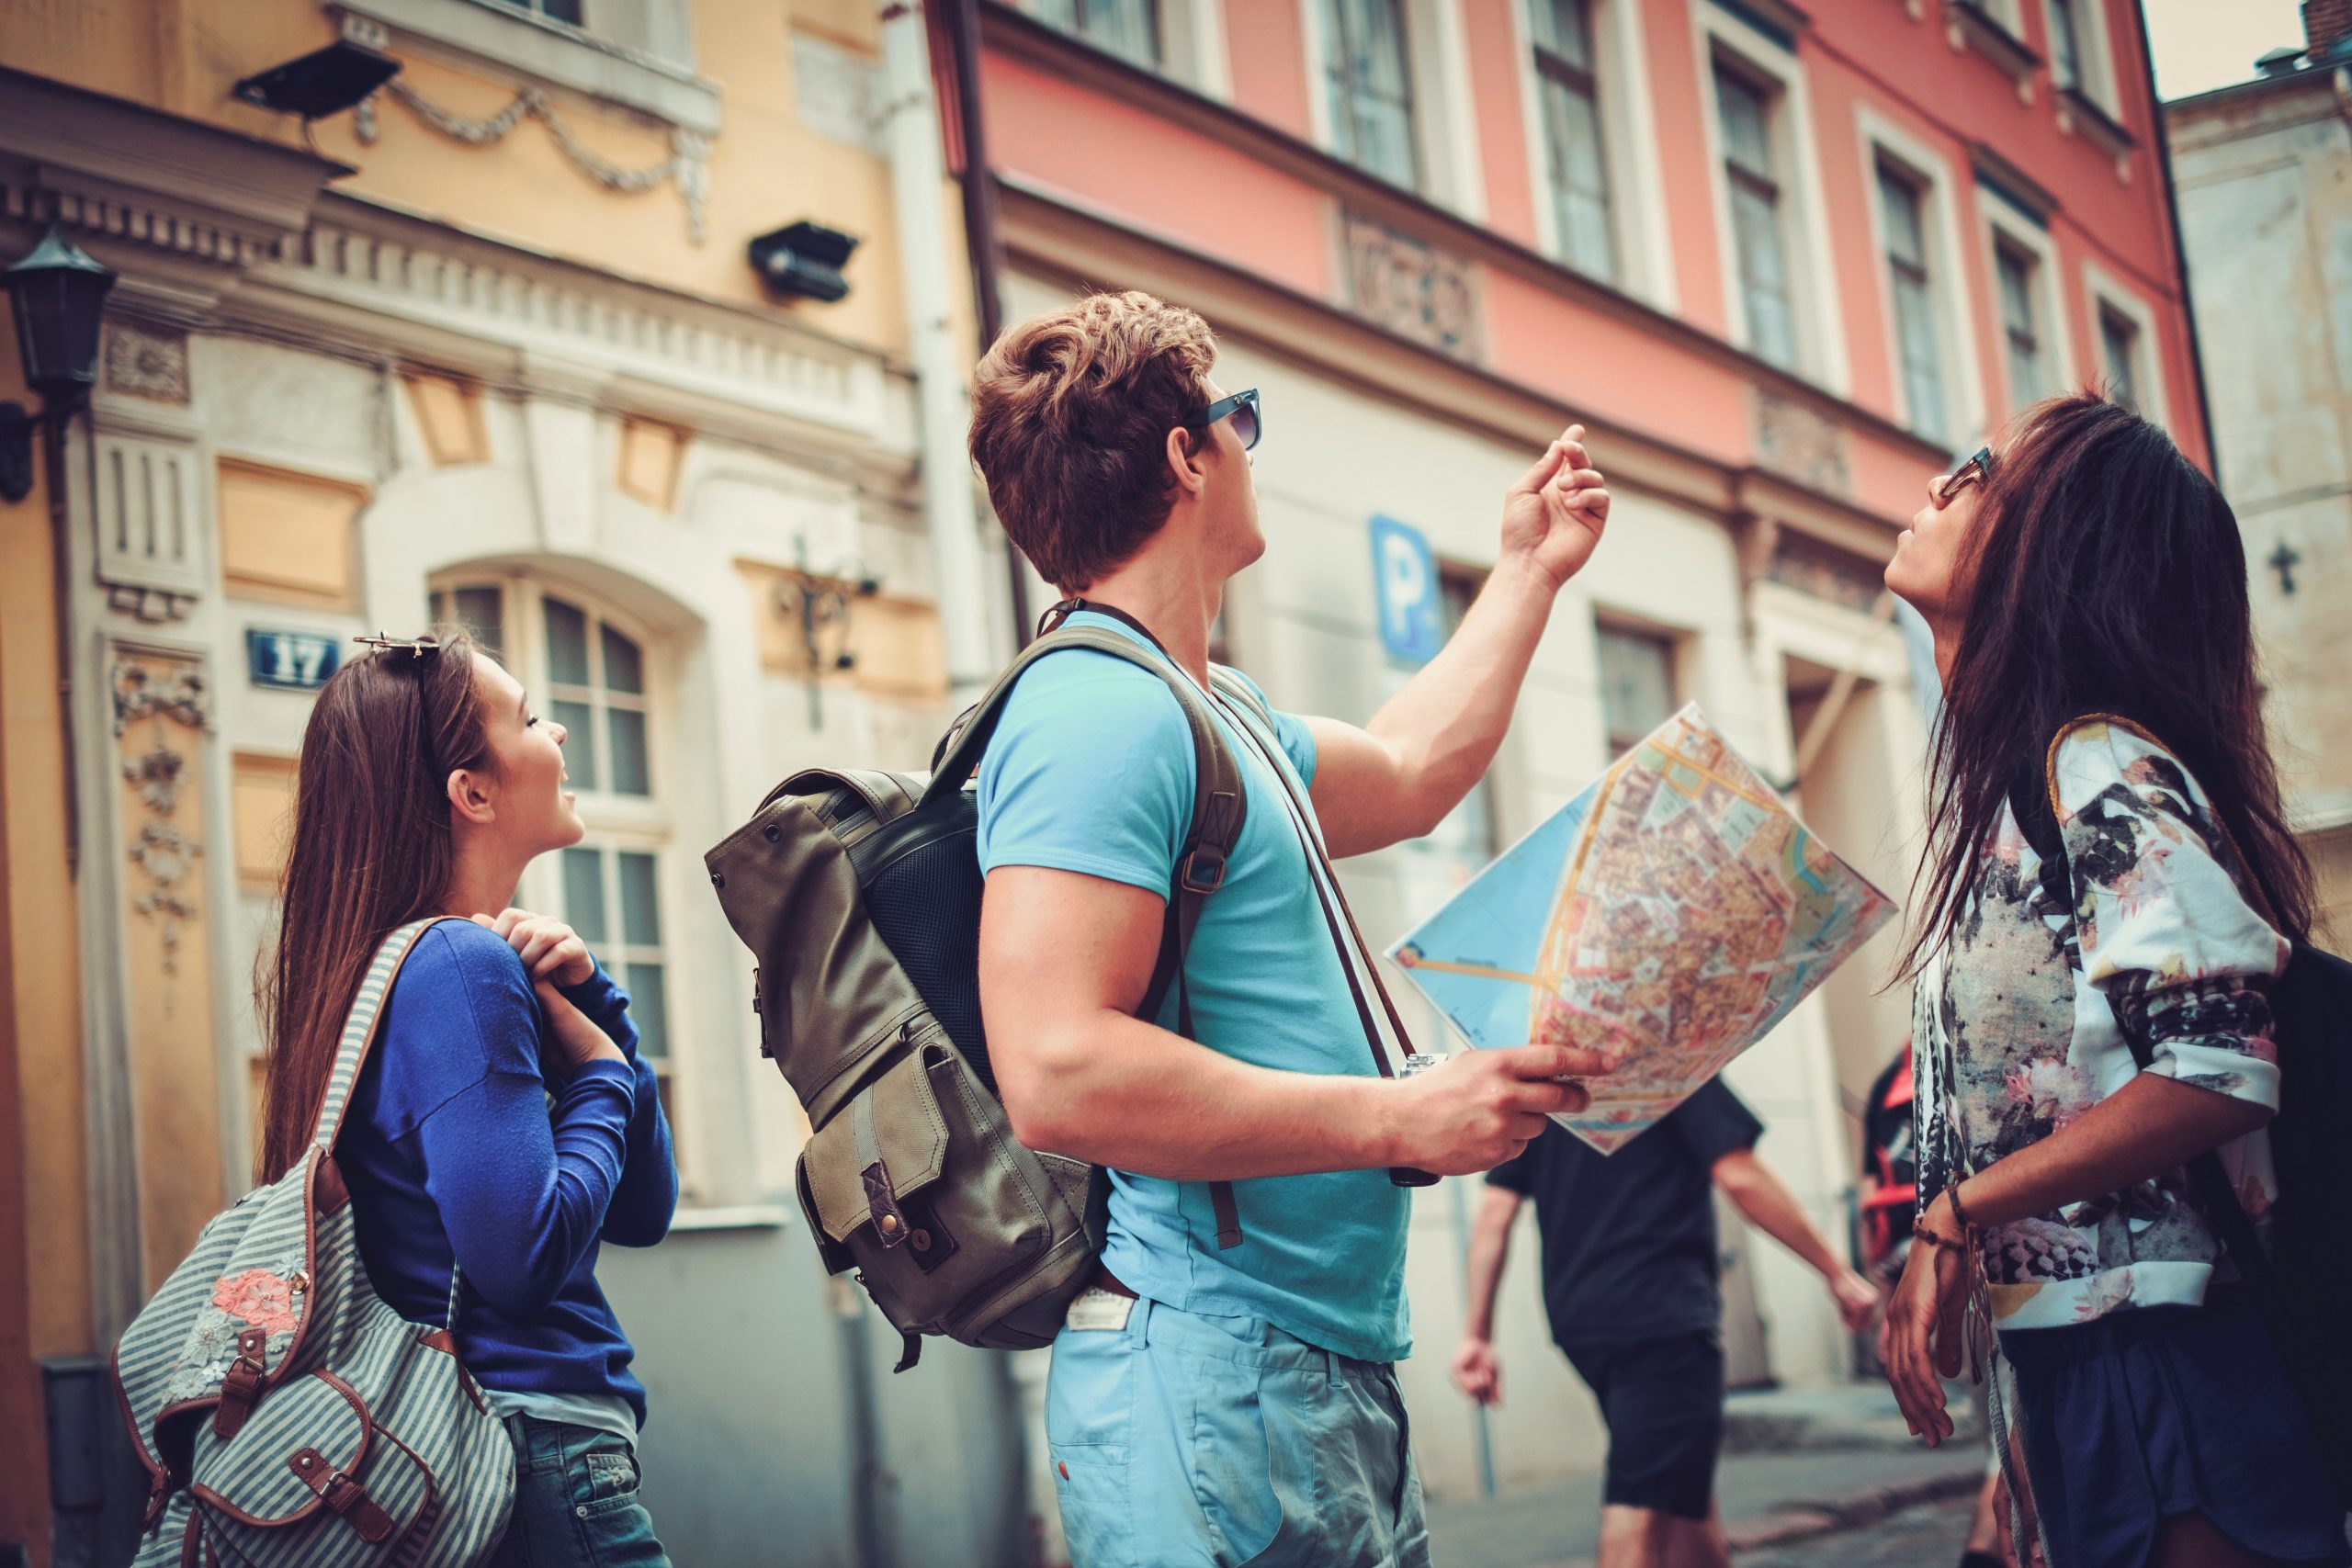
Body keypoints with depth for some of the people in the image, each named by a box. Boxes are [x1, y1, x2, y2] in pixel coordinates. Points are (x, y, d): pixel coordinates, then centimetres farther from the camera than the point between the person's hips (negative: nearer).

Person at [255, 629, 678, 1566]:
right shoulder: (462, 966, -15)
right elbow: (525, 1255, -24)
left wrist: (589, 1000, 1)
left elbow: (643, 1210, 12)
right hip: (538, 1456, -10)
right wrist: (600, 1068, -9)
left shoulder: (471, 958, 14)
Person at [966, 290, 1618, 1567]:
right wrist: (1402, 1117, -21)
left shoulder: (1210, 722, 18)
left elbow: (1407, 771, 37)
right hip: (1212, 1376, -10)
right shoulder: (1097, 712, -15)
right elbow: (1059, 1075, -26)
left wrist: (1528, 574, 41)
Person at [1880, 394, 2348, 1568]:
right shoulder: (1997, 785, 14)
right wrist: (1948, 1249, 8)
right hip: (2055, 1350, 9)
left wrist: (1957, 1217, -18)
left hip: (2155, 1352, -9)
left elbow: (2219, 1069, -23)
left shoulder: (2101, 768, -14)